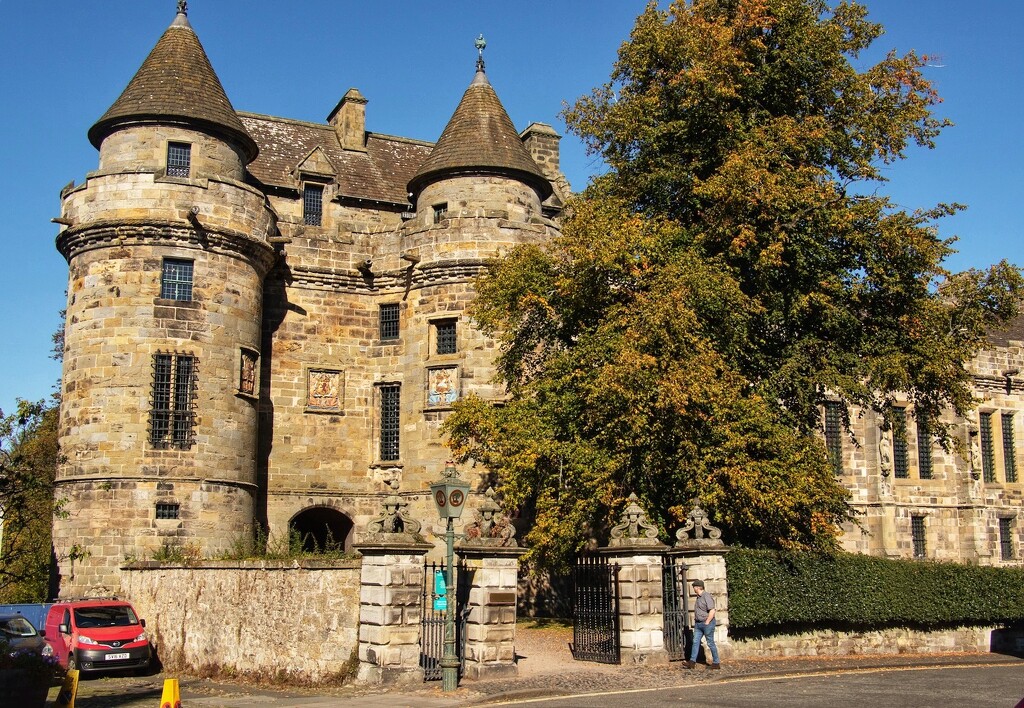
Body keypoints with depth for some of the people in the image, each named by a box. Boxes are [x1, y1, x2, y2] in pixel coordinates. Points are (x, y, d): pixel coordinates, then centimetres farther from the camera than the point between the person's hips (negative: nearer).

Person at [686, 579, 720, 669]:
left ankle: (716, 663, 8)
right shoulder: (698, 597, 13)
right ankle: (692, 662, 2)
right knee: (695, 642, 3)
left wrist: (707, 623, -19)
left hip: (707, 623, -9)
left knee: (710, 643, -1)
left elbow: (712, 611, -22)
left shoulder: (707, 596, -16)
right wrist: (695, 618, 13)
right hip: (698, 624, 9)